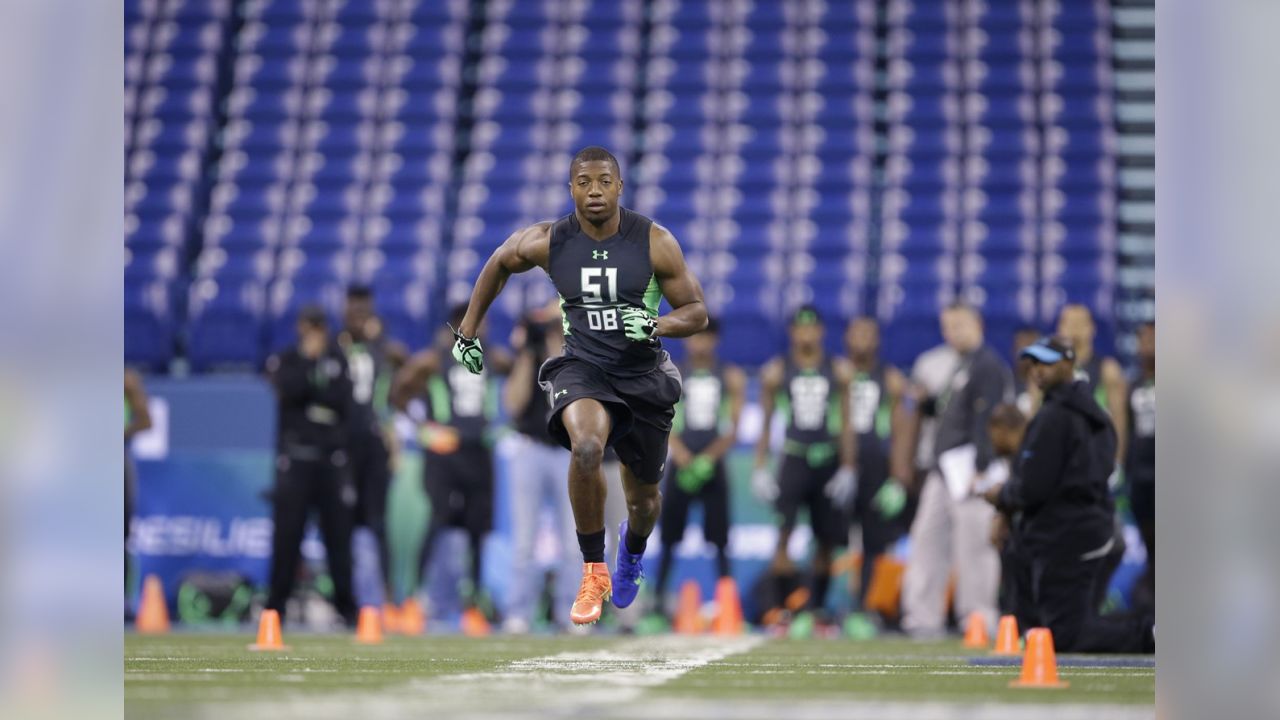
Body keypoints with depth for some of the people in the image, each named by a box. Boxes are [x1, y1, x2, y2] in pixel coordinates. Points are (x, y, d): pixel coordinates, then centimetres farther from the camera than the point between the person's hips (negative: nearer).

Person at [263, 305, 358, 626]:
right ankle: (277, 604, 2)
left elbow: (344, 402, 0)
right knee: (287, 532, -4)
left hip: (331, 458, 2)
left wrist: (312, 385, -9)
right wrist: (309, 359, -8)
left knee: (339, 532, -1)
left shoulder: (337, 360, 13)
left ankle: (346, 604, 5)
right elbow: (288, 389, -14)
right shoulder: (285, 361, 7)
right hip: (295, 457, -2)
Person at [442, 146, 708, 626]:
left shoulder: (655, 242, -10)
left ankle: (633, 549, 54)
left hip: (644, 376, 1)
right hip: (581, 369, -1)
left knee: (643, 496, 15)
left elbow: (696, 313, -3)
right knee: (586, 447, -34)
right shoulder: (547, 243, -7)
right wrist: (468, 331, 16)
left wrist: (654, 325, -24)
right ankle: (594, 573, -18)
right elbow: (499, 264, 14)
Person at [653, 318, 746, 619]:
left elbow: (732, 430, 2)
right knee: (668, 539, -3)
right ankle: (658, 600, -1)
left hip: (712, 467, 0)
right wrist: (685, 459, -15)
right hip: (680, 466, 0)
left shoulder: (731, 377, 7)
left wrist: (707, 459, -13)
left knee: (719, 542, -2)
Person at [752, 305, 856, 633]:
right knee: (784, 522, -21)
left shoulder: (839, 371, 7)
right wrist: (760, 468, 2)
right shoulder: (776, 372, 6)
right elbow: (765, 421, 9)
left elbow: (846, 422, 9)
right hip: (793, 457, -2)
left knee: (827, 540, 5)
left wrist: (848, 468, 2)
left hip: (828, 459, 2)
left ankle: (814, 608, 15)